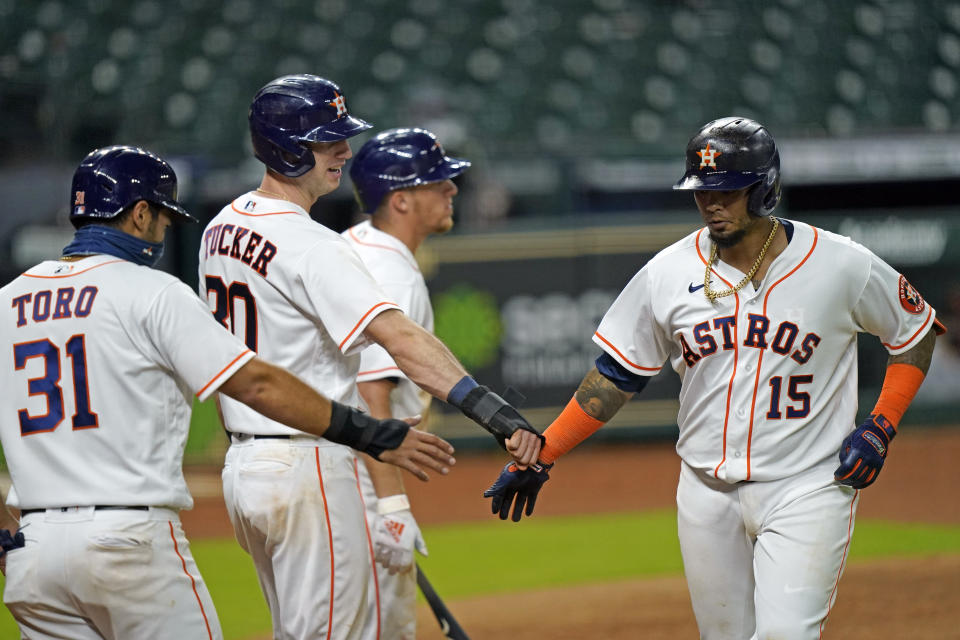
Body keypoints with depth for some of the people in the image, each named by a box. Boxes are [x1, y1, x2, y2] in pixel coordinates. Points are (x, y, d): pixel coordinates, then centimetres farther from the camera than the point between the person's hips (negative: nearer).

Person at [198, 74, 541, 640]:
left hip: (243, 464, 9)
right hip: (310, 467, -9)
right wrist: (492, 410, -39)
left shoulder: (223, 227, 10)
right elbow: (399, 338, -31)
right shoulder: (310, 246, -19)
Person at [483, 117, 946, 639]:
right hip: (708, 492, 4)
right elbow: (616, 375, 6)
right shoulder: (668, 273, -1)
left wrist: (880, 428, -5)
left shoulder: (842, 266, -8)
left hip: (806, 489, -4)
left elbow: (917, 330, 6)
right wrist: (540, 454, 0)